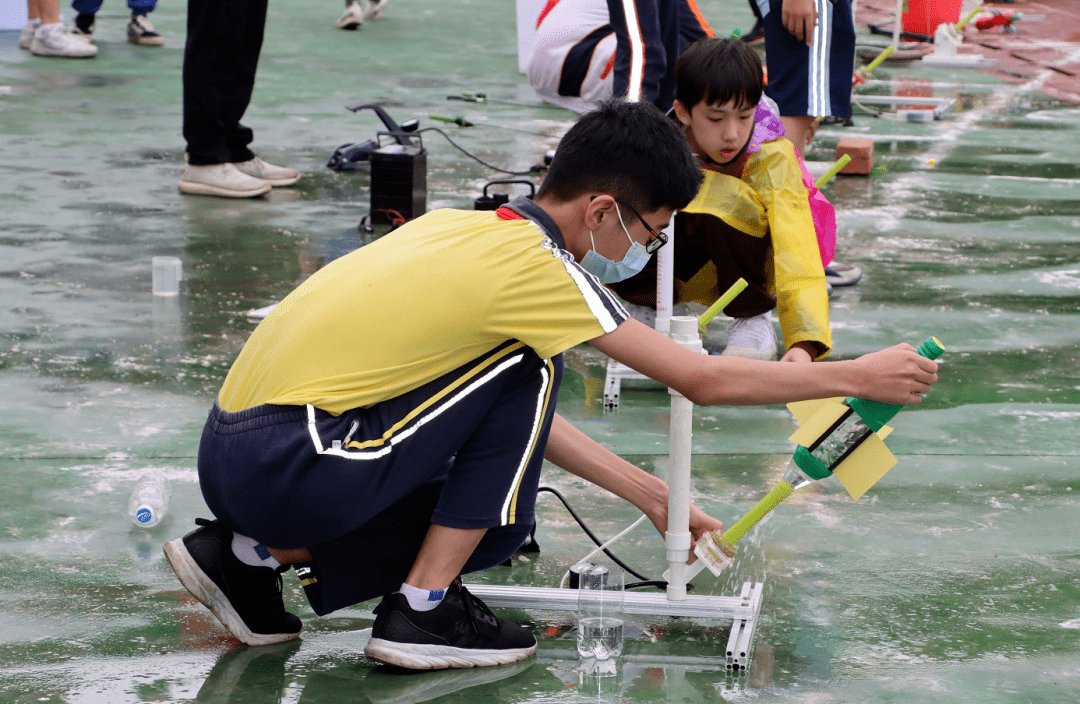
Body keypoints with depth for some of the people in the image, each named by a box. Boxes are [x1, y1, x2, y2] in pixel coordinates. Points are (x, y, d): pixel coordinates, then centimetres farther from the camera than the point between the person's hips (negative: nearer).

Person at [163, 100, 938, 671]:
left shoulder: (464, 231, 16)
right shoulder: (534, 264, -10)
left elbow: (524, 424, 24)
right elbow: (704, 379, -5)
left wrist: (659, 501, 26)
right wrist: (858, 376, 5)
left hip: (229, 453, 9)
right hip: (286, 468, -9)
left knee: (497, 524, 13)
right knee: (526, 368, -3)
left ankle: (253, 556, 11)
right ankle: (422, 611, 0)